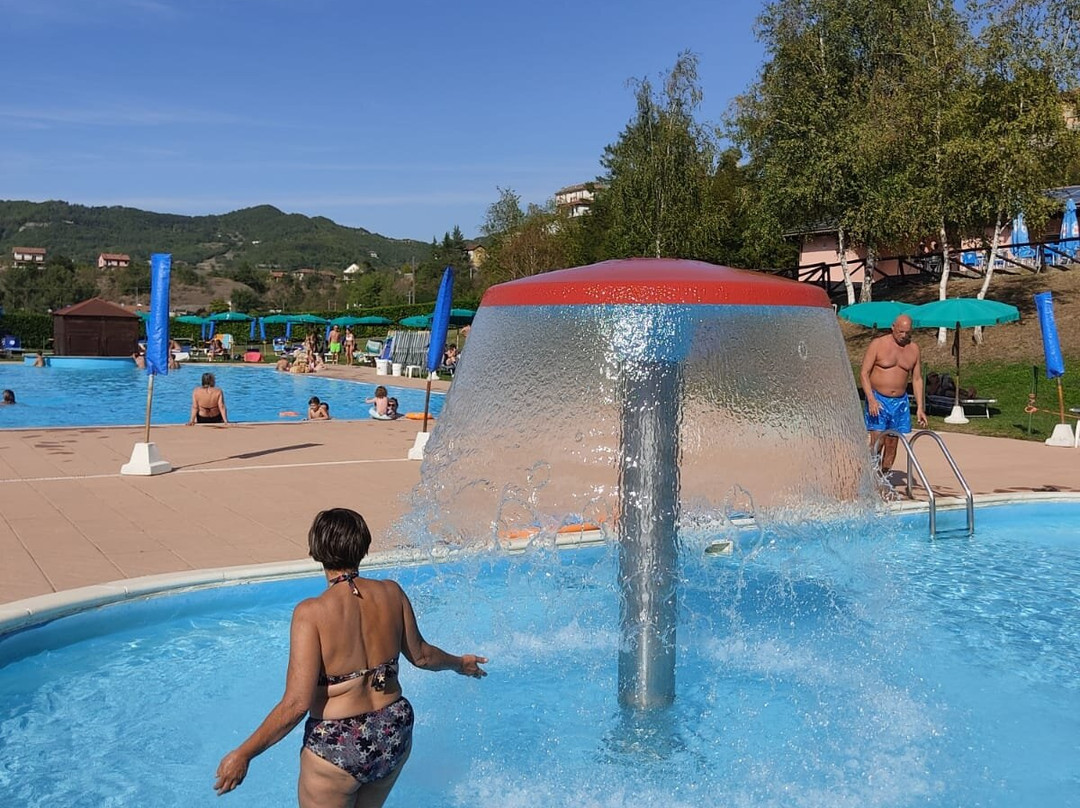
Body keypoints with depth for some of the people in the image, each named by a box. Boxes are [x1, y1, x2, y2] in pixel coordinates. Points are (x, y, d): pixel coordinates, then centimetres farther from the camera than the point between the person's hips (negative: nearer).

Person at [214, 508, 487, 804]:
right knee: (368, 803, 29)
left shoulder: (312, 612, -20)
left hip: (337, 748, -5)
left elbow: (297, 703, -22)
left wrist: (243, 754, -11)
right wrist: (461, 663, 28)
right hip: (395, 735, 5)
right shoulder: (391, 593, -6)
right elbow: (421, 655, 8)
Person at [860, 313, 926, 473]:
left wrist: (919, 408, 4)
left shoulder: (914, 349, 7)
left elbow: (917, 379, 11)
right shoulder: (878, 344, -6)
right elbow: (864, 373, -7)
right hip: (878, 399, -4)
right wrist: (871, 400, -19)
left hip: (900, 401, 4)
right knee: (877, 440, -12)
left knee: (892, 442, 5)